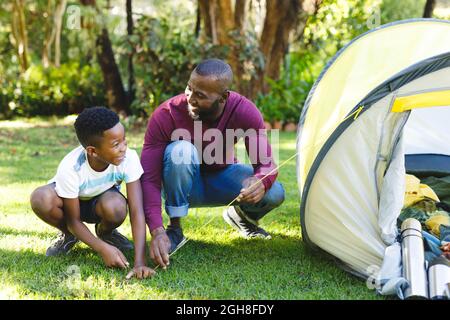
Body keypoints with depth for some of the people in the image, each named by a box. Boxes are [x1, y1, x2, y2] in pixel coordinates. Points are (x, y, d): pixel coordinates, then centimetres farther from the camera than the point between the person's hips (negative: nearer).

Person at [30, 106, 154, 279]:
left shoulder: (129, 157, -32)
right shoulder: (70, 168, -35)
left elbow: (137, 211, -33)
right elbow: (73, 220, -22)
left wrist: (140, 262, -42)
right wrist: (103, 249, -35)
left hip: (101, 200, 1)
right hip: (70, 200, -1)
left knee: (116, 208, -36)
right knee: (40, 198, -35)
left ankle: (105, 232, 3)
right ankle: (68, 235, -1)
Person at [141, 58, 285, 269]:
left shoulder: (245, 112, -25)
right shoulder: (165, 115, -31)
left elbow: (266, 165, -23)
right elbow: (149, 178, -32)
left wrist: (260, 182, -50)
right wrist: (156, 231, -44)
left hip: (222, 178, 3)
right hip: (182, 186, -2)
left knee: (274, 193, -24)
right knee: (180, 150, -37)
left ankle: (241, 216, 13)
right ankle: (174, 230, -20)